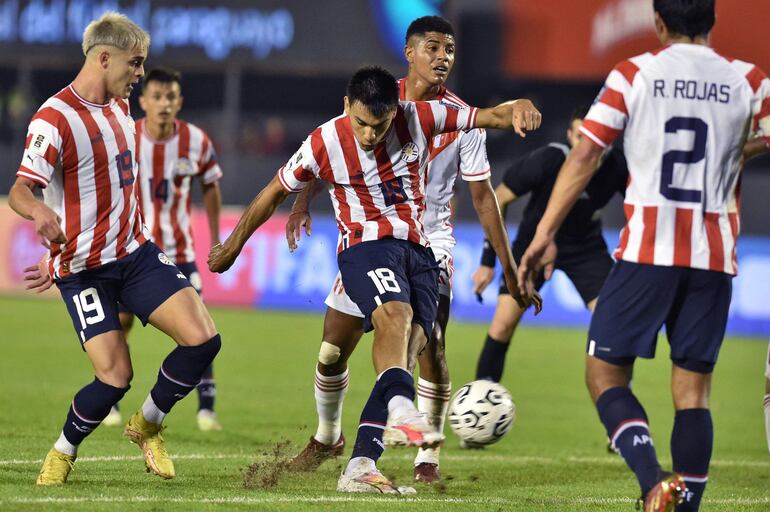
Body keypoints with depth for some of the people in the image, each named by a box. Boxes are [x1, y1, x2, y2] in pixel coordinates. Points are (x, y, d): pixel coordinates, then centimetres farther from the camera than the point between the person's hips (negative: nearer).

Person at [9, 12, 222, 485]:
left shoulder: (121, 106, 9)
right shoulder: (55, 119, -17)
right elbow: (20, 190, -26)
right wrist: (40, 212, -47)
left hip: (135, 252, 7)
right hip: (82, 267, -7)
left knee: (203, 339, -9)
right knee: (115, 376, -15)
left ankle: (148, 427, 13)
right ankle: (63, 454, 13)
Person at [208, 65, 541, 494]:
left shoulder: (420, 119, -6)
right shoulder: (324, 144, -10)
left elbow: (488, 117, -4)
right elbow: (273, 195, 5)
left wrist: (518, 109, -29)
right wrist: (233, 246, 15)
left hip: (420, 251, 4)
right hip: (365, 246, -4)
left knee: (405, 349, -10)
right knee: (395, 315, -33)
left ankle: (359, 466, -13)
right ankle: (401, 411, -59)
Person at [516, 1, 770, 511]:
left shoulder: (635, 74, 1)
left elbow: (584, 156, -3)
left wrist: (545, 232, -2)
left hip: (647, 253, -2)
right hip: (715, 259, 2)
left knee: (604, 374, 6)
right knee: (693, 389, 8)